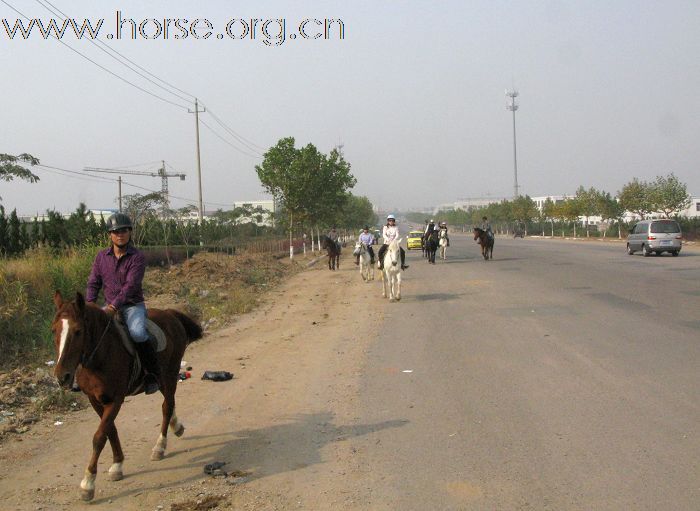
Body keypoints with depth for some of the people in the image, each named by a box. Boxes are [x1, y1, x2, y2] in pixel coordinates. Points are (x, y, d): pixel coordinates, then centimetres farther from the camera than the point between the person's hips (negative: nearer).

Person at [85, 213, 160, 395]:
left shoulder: (137, 257, -9)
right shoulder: (102, 256, 6)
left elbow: (130, 285, -20)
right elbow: (93, 283, 8)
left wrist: (114, 307, -31)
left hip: (133, 305, -5)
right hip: (110, 306, 5)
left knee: (137, 333, -33)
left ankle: (154, 373, -15)